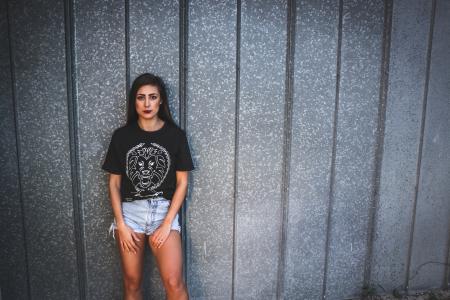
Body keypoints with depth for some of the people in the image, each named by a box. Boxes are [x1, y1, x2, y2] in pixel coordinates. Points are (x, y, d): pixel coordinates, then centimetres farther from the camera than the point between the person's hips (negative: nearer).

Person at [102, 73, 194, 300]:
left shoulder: (175, 135, -2)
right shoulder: (121, 135, 1)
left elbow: (182, 182, -2)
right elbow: (114, 183, 4)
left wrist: (167, 223, -8)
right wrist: (121, 223, -4)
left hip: (164, 210, -1)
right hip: (130, 211, 2)